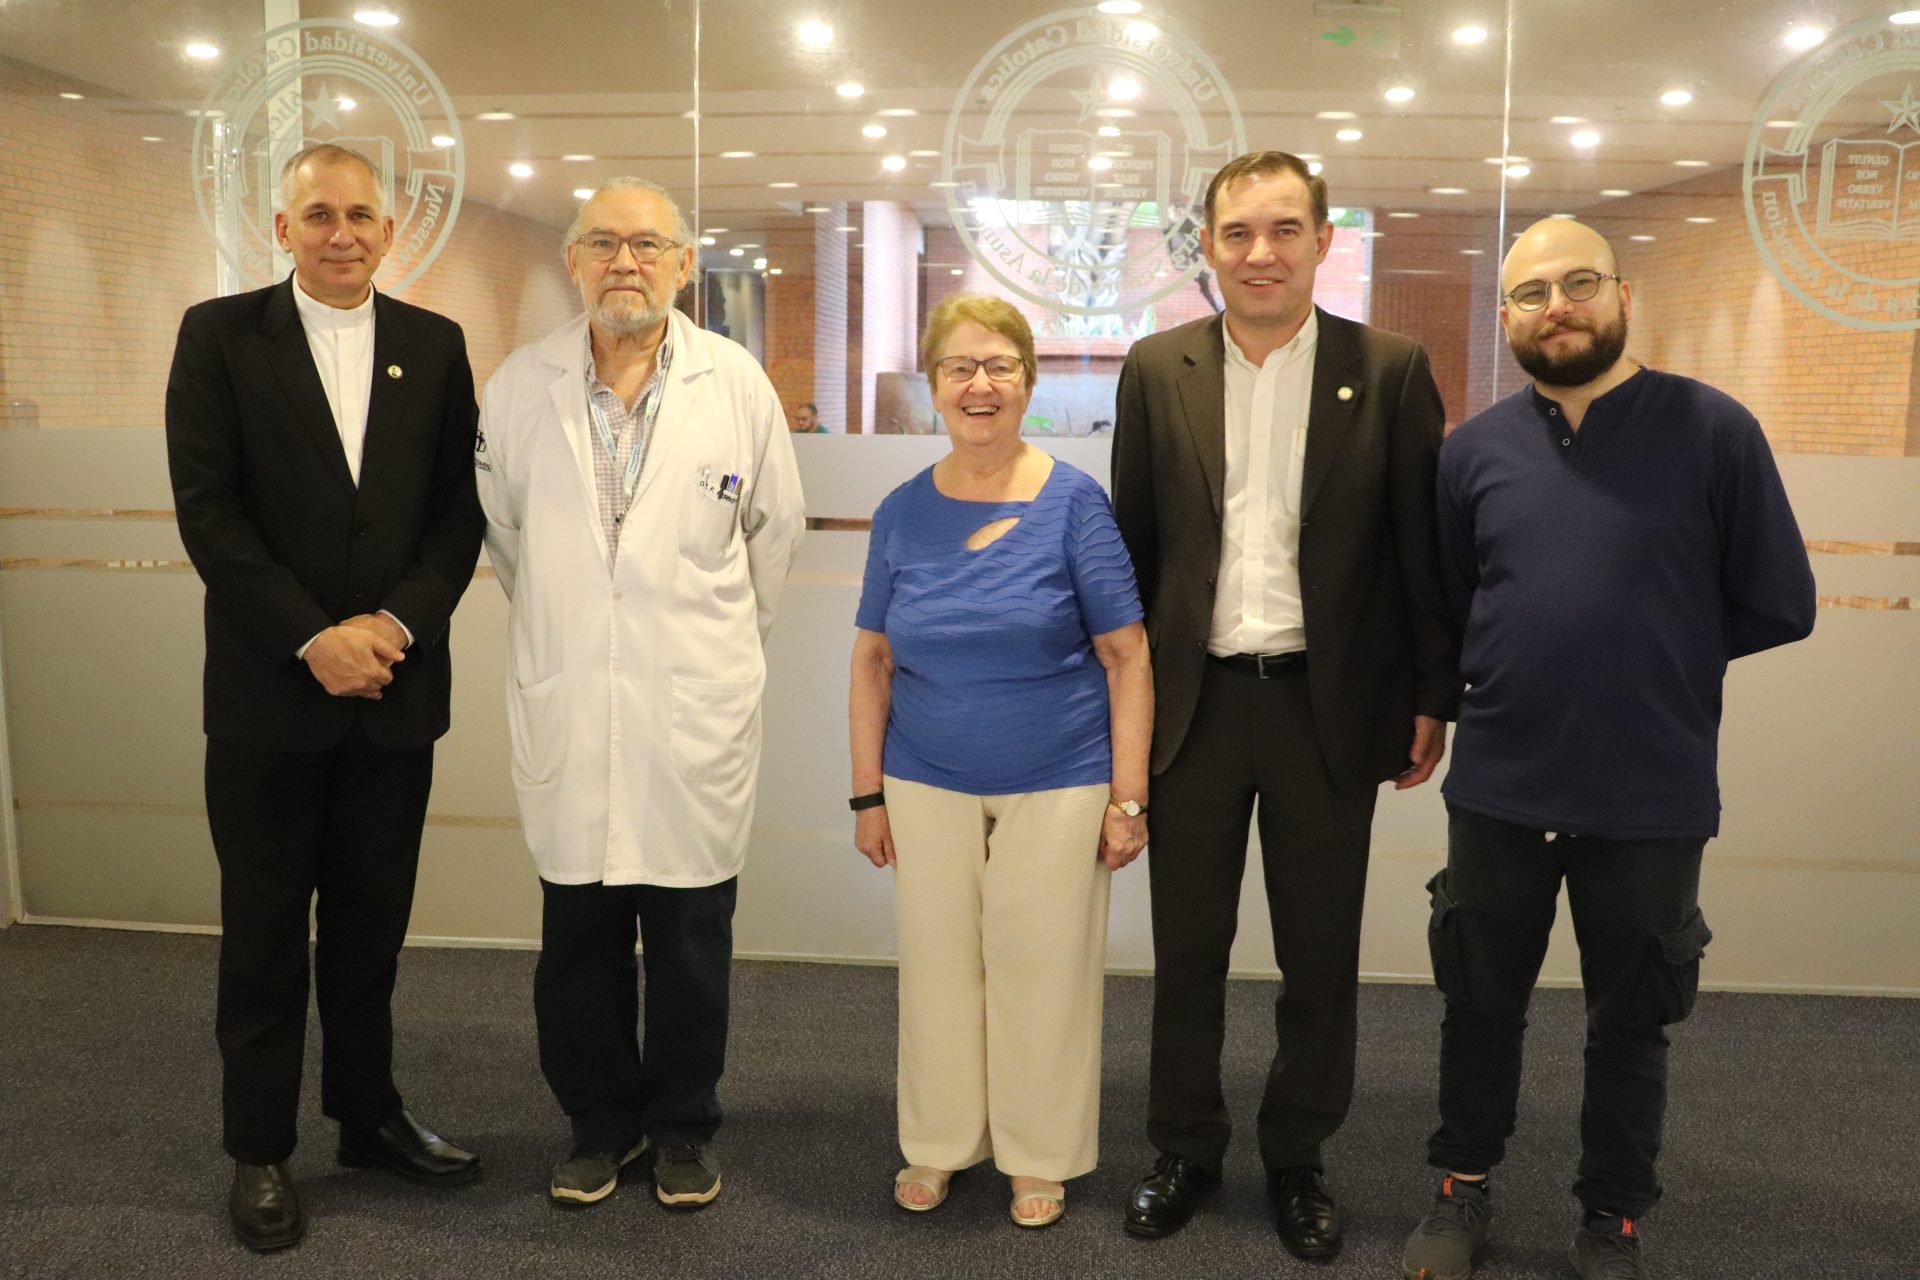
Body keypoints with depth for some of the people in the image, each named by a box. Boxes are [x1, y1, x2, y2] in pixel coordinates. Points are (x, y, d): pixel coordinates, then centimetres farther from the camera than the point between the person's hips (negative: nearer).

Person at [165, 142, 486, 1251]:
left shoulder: (435, 345, 7)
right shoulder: (220, 335, 0)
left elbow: (460, 507, 3)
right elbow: (207, 506, -7)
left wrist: (400, 622, -11)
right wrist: (314, 638, -14)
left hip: (395, 683, 2)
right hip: (268, 691, -2)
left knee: (372, 928, 13)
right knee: (266, 936, 9)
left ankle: (370, 1115, 30)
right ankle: (260, 1150, 23)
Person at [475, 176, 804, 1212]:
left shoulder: (737, 384, -1)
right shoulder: (517, 387, 1)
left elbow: (774, 527, 10)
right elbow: (503, 531, 14)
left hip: (697, 710, -1)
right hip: (564, 709, 1)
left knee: (693, 944, 9)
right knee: (578, 941, 11)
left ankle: (682, 1124, 29)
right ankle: (598, 1121, 31)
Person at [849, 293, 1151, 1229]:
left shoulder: (1074, 503, -7)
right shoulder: (903, 512, 1)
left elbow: (1127, 658, -6)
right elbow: (871, 661, 6)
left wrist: (1129, 796, -8)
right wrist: (866, 793, 3)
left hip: (1058, 784, -2)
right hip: (927, 785, 3)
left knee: (1042, 968, 9)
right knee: (937, 965, 13)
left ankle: (1038, 1156, 30)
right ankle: (939, 1142, 34)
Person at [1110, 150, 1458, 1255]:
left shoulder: (1391, 371, -2)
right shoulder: (1158, 372, 3)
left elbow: (1425, 547, 0)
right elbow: (1134, 541, 6)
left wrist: (1433, 698, -2)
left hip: (1331, 708, -1)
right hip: (1196, 703, 1)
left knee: (1321, 957, 12)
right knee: (1188, 948, 13)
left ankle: (1299, 1157, 32)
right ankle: (1186, 1151, 31)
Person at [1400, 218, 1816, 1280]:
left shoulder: (1713, 432, -8)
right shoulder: (1473, 449, 1)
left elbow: (1777, 606, -4)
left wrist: (1656, 659, 0)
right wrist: (1535, 666, 1)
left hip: (1652, 798, -2)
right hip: (1498, 787, 2)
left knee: (1630, 1022, 14)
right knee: (1481, 1003, 16)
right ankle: (1463, 1189, 36)